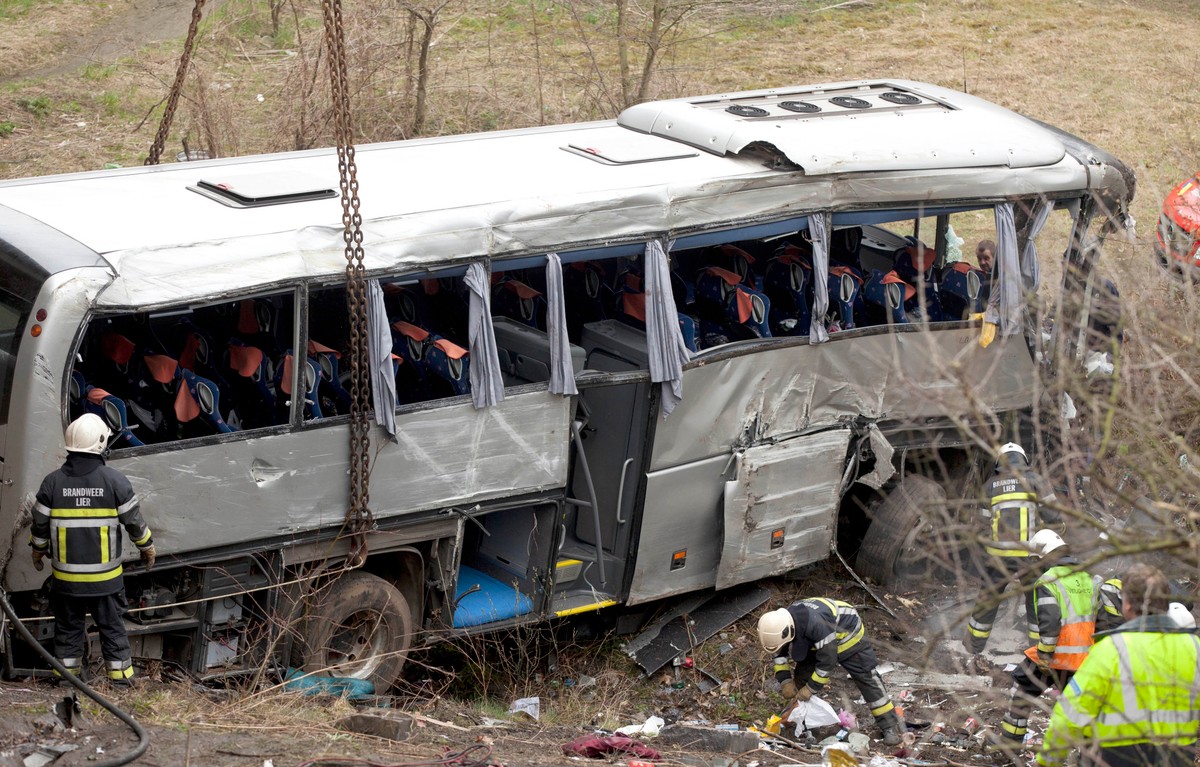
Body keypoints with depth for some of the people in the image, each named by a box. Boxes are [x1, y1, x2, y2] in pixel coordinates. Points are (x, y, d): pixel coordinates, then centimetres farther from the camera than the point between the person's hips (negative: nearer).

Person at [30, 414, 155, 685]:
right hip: (105, 578, -1)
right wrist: (147, 547, 15)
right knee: (112, 627, 11)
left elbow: (40, 524, 2)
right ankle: (121, 681, 16)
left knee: (68, 628, 14)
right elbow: (134, 521, -4)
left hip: (66, 577, 1)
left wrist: (38, 550, 22)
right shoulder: (115, 480, -11)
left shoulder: (52, 482, -6)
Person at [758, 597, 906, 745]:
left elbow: (827, 661, -37)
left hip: (848, 634, -7)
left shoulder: (816, 624, -46)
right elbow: (780, 655, -4)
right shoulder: (783, 624, -22)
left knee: (867, 679, -7)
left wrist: (811, 688, -29)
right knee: (801, 679, -1)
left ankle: (891, 726, -1)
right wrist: (785, 681, -14)